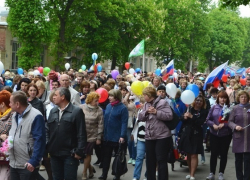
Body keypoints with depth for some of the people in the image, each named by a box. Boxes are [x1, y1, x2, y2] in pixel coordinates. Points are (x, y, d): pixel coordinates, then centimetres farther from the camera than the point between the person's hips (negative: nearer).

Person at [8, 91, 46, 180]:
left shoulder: (35, 116, -15)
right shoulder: (15, 115, 13)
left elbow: (39, 140, -18)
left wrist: (34, 161, -22)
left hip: (28, 165, -8)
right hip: (13, 164, 8)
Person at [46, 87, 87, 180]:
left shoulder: (77, 111, -6)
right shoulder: (53, 111, 11)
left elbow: (81, 134, -9)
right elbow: (47, 130, 13)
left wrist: (79, 151, -14)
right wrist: (46, 147, 3)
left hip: (70, 154, -5)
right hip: (54, 153, 6)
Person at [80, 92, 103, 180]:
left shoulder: (99, 110, -6)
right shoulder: (82, 107, -3)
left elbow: (100, 125, -5)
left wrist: (99, 138, -6)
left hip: (91, 136, -2)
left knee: (87, 154, 5)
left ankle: (84, 172, 20)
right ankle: (90, 167, 29)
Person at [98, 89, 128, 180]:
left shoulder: (123, 108, -12)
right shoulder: (108, 106, 8)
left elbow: (124, 123, -16)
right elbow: (105, 120, 13)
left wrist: (122, 136, -23)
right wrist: (103, 133, 10)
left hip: (117, 137, -6)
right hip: (107, 136, 6)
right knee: (106, 156, 8)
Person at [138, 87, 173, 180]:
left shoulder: (162, 102, -8)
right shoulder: (146, 104, 14)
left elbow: (169, 116, -16)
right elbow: (140, 117, 7)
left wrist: (156, 112, -20)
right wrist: (146, 112, -11)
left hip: (162, 136, -7)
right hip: (149, 137, 7)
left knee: (161, 161, -3)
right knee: (150, 161, 12)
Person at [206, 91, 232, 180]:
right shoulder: (214, 107, 1)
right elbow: (208, 119, 3)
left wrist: (224, 125, -20)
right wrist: (213, 125, -13)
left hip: (226, 135, -1)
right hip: (214, 134, 2)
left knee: (223, 154, 8)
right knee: (214, 153, 5)